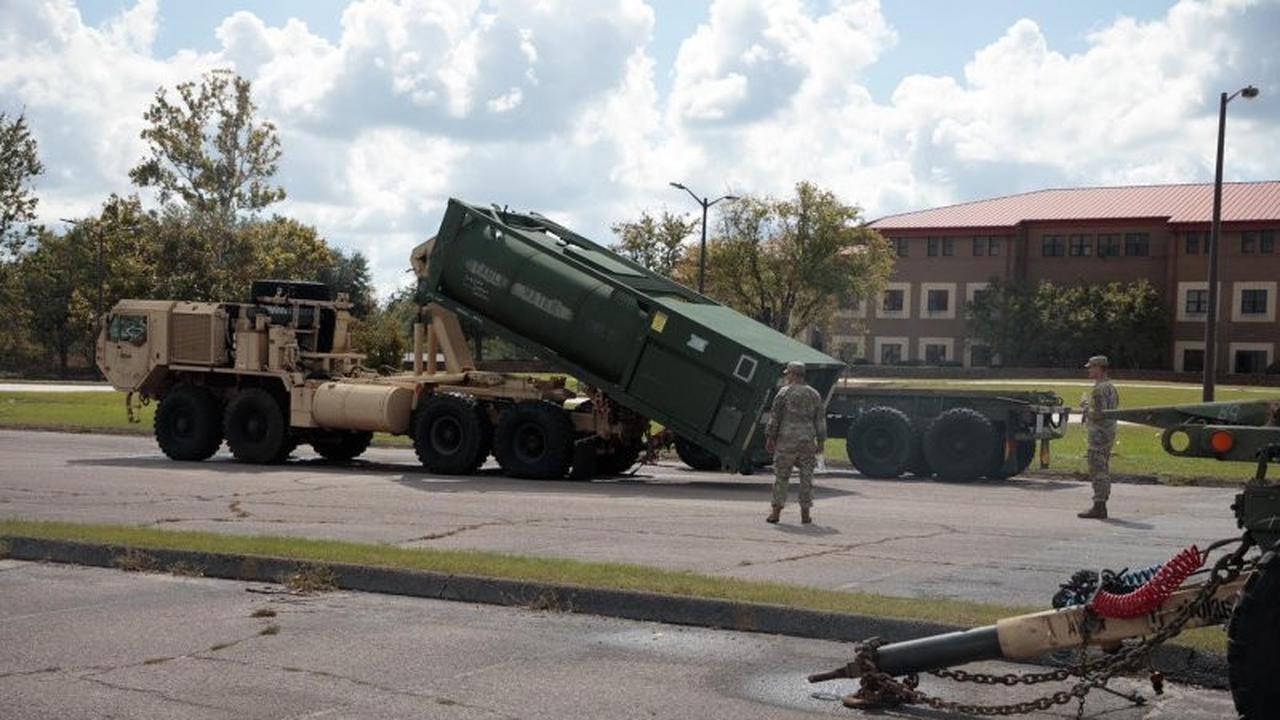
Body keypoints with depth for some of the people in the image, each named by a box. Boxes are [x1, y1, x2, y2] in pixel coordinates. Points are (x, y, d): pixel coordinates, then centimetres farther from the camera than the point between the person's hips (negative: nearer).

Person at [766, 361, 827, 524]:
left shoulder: (784, 392, -3)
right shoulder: (814, 394, 7)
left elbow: (774, 417, -5)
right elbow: (820, 420, 7)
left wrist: (769, 438, 1)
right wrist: (821, 442, 11)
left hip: (786, 440, -3)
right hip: (807, 441, 3)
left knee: (781, 476, 3)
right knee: (806, 477, 7)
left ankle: (776, 512, 1)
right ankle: (805, 514, 6)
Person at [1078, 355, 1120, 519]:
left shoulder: (1099, 389, -17)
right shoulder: (1111, 387, 15)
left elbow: (1098, 413, -24)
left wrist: (1084, 408, -7)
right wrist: (1088, 407, 15)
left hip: (1099, 434, -10)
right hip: (1109, 433, 10)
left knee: (1098, 471, -8)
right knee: (1103, 470, 14)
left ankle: (1098, 507, -7)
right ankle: (1101, 505, 19)